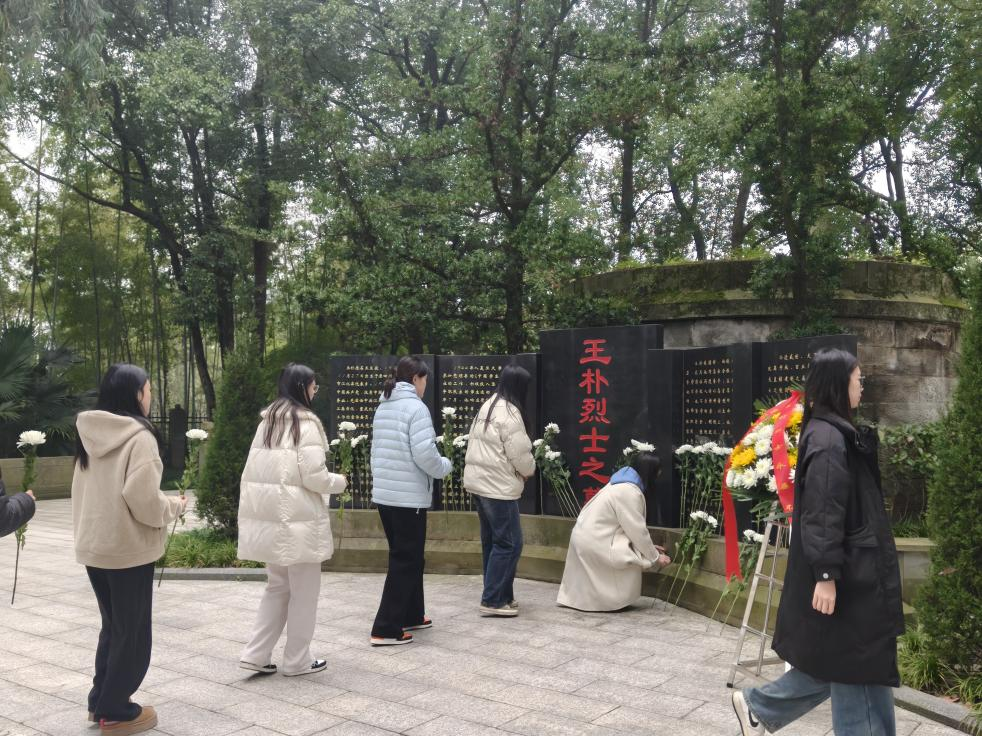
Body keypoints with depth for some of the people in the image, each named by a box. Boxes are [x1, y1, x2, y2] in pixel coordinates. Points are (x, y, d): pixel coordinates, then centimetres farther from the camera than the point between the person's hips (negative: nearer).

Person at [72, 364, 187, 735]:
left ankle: (101, 700, 31)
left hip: (93, 546, 8)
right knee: (132, 631, 8)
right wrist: (173, 506, -5)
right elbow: (143, 501, -24)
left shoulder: (89, 436, 5)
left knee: (112, 626, 22)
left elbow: (86, 492, 12)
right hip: (127, 549, -7)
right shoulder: (139, 437, -18)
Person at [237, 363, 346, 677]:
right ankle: (297, 660, 15)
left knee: (277, 587, 19)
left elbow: (258, 470, 12)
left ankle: (256, 654, 15)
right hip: (297, 518, -7)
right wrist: (339, 482, 1)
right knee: (304, 591, 7)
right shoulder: (306, 422, -13)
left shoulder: (267, 422, 10)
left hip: (270, 516, 8)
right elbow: (313, 475, -17)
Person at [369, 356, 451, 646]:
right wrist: (445, 466, -2)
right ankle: (385, 629, 1)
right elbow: (424, 455, -20)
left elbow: (377, 450, 14)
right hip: (409, 496, -8)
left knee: (407, 557, 20)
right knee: (406, 561, 0)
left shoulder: (383, 408, 12)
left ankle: (411, 615, 31)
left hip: (383, 493, 8)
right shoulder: (416, 408, -13)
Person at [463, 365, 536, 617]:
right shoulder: (510, 413, -16)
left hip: (478, 481, 10)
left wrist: (521, 470, 8)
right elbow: (520, 454, -17)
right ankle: (493, 601, -2)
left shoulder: (486, 408, 14)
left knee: (492, 541, 15)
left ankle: (498, 594, 23)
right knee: (509, 543, -4)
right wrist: (529, 470, 5)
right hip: (498, 487, -10)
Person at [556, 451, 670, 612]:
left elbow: (631, 525, 18)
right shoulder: (630, 492, -20)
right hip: (593, 541, -10)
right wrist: (655, 557, -4)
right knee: (633, 560, -6)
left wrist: (649, 546, 18)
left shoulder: (623, 483, 11)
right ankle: (615, 601, 3)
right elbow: (637, 530, -16)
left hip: (586, 536, 10)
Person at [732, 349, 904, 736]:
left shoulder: (835, 431, 14)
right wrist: (826, 575, -25)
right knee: (857, 670, 2)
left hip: (853, 573, 10)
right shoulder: (828, 436, -18)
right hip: (845, 576, -10)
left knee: (838, 664, 17)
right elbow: (822, 513, -23)